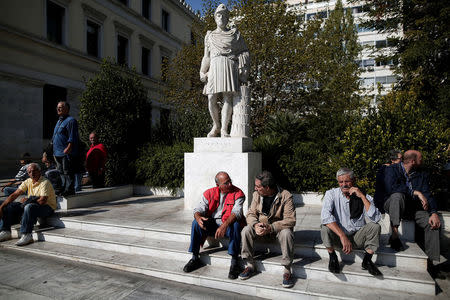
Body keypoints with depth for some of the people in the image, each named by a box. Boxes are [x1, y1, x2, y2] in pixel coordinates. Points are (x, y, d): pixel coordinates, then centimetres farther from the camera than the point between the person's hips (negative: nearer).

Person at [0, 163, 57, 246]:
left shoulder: (45, 182, -18)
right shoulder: (28, 182, 5)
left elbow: (42, 201, -26)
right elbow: (14, 195, 4)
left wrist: (26, 200, -10)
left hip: (47, 207, -8)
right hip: (32, 205, 8)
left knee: (29, 207, -36)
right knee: (10, 206, -1)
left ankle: (27, 236, -32)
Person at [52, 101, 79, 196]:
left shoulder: (71, 121, -10)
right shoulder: (59, 121, 20)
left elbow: (72, 139, -16)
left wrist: (68, 150, -22)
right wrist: (55, 152, 20)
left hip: (66, 153, -10)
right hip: (58, 153, 10)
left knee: (68, 173, -6)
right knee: (61, 172, 14)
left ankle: (69, 190, 0)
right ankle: (63, 189, 23)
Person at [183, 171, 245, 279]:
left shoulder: (238, 194, -7)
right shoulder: (209, 193, 2)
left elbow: (236, 213, -22)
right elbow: (198, 209, -4)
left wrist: (224, 225, -40)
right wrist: (198, 218, -30)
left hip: (228, 225, -3)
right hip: (211, 225, 3)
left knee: (235, 225, -35)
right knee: (196, 223, -21)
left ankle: (234, 262, -25)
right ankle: (195, 258, -9)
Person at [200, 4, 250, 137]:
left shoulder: (235, 34, 15)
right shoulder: (209, 36, 21)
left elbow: (245, 53, 11)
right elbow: (207, 56, 20)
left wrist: (243, 70, -3)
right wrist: (203, 73, 5)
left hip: (229, 66, -2)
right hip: (214, 67, 2)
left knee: (228, 97, -16)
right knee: (211, 99, -10)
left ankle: (224, 129, -15)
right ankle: (216, 126, 7)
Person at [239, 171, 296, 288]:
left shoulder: (286, 196, -19)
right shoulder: (256, 195, -4)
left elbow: (290, 220, -24)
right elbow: (251, 214, -2)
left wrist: (270, 228, -33)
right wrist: (255, 224, -26)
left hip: (279, 227, -4)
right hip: (261, 227, 4)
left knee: (287, 233, -36)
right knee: (246, 230, -22)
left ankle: (287, 270, -19)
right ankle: (250, 266, -8)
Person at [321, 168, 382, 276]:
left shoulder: (364, 197, -6)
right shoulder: (331, 194, -12)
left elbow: (376, 218, -21)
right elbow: (325, 216, -28)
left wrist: (362, 196, -26)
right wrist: (343, 236, -37)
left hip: (357, 237, 2)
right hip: (337, 237, -1)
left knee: (375, 226, -23)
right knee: (325, 228, -31)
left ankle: (367, 260, -3)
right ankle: (333, 258, -4)